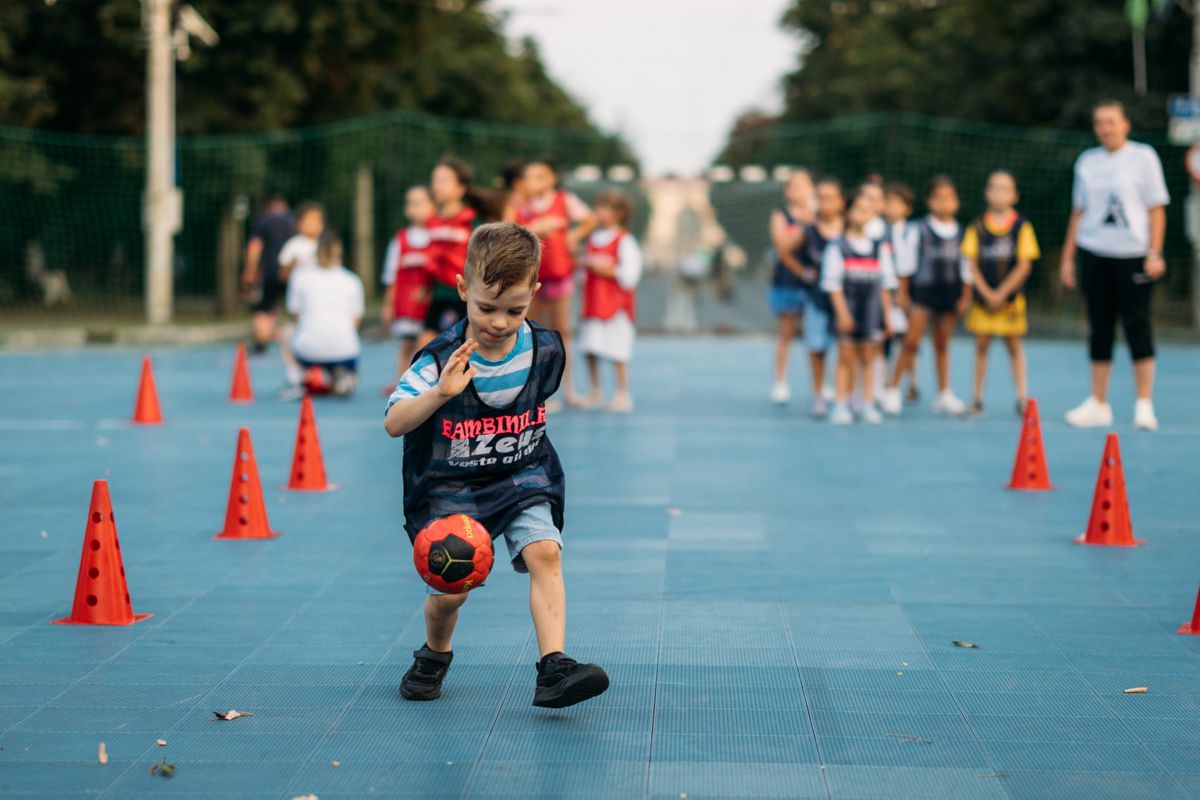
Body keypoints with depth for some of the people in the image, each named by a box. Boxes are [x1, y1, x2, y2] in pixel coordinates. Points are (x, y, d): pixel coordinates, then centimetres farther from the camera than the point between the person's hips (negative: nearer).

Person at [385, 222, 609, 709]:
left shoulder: (545, 350, -7)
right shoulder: (441, 359, -19)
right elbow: (393, 424, -28)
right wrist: (439, 393, -43)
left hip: (522, 477, 2)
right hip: (450, 485, -2)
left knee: (545, 552, -19)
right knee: (451, 585, -7)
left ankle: (553, 667, -22)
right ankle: (435, 655, 26)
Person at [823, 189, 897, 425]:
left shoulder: (880, 248, 7)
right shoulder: (837, 247, -4)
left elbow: (885, 284, 10)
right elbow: (833, 284, -6)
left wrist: (887, 315, 7)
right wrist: (843, 313, -13)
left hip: (872, 308, 3)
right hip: (848, 307, -3)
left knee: (868, 358, 6)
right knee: (846, 358, 0)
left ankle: (869, 404, 11)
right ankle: (842, 405, 6)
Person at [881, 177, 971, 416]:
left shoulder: (960, 233, 5)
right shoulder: (920, 230, -4)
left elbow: (965, 267, 11)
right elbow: (907, 262, 0)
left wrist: (965, 296, 9)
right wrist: (903, 291, -1)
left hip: (950, 293, 3)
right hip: (923, 290, -3)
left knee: (942, 344, 10)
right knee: (912, 341, -9)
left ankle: (944, 395, 17)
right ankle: (892, 389, -1)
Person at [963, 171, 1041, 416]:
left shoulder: (1022, 226, -4)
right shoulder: (978, 227, 1)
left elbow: (1024, 265, -7)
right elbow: (971, 264, 0)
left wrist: (1002, 292, -12)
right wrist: (987, 294, -10)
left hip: (1011, 297, -1)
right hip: (983, 297, 1)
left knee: (1014, 345, 2)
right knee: (981, 344, 4)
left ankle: (1022, 397, 5)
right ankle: (977, 398, 11)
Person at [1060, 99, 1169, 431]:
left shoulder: (1143, 156, 0)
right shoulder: (1087, 161, 11)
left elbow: (1156, 208, -2)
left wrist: (1154, 253, -10)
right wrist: (1067, 257, 12)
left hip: (1132, 254, -4)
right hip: (1094, 254, 4)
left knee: (1137, 325, -4)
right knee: (1099, 328, 6)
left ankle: (1144, 405, 2)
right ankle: (1098, 404, 13)